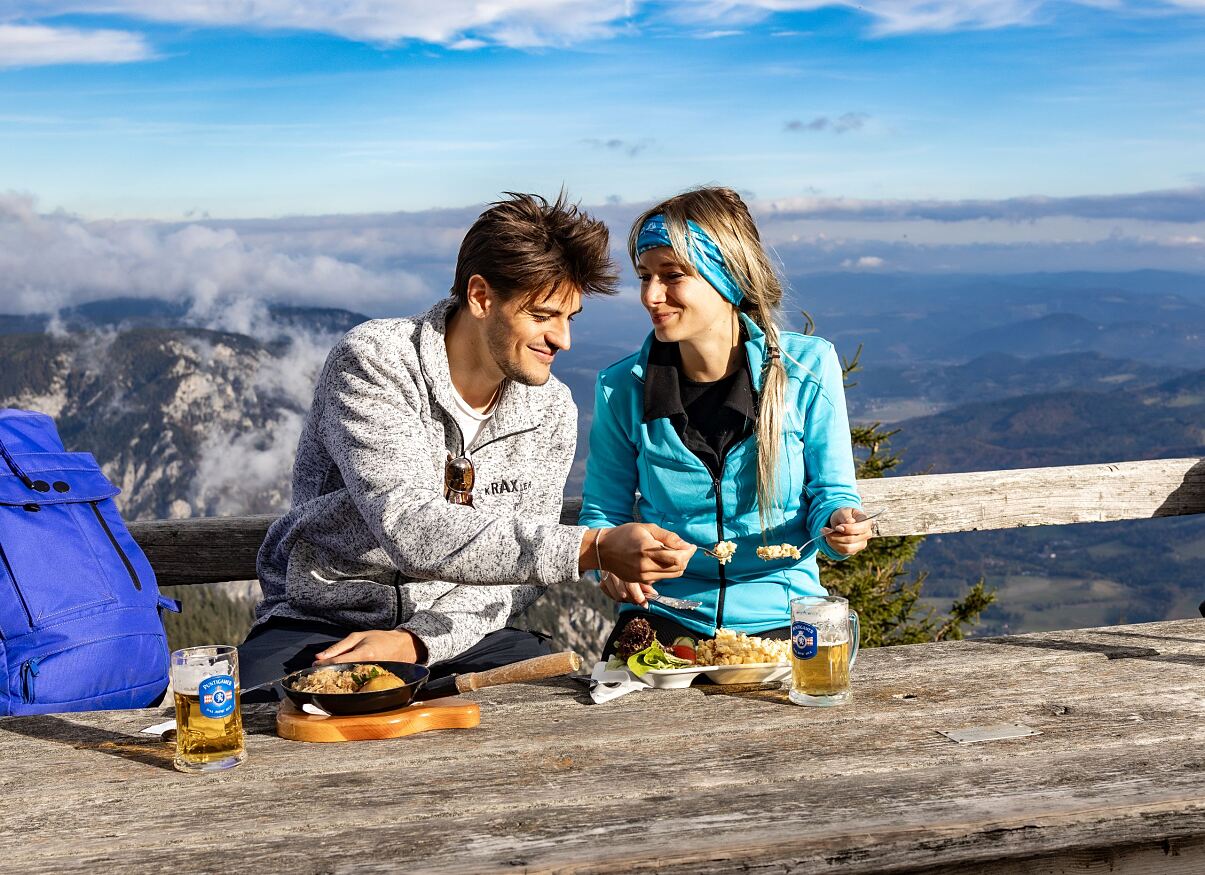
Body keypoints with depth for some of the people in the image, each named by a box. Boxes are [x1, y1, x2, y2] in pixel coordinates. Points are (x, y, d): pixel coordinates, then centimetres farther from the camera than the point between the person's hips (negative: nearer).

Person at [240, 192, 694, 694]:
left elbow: (516, 569, 1)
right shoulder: (373, 362, -16)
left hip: (450, 634, 5)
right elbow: (413, 531, -29)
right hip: (317, 622, -5)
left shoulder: (551, 412, 0)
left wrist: (414, 641, -18)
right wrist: (593, 549, -35)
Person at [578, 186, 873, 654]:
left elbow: (830, 492, 2)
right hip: (663, 616, 0)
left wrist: (838, 525, -20)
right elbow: (603, 510, 7)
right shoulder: (623, 388, -2)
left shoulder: (808, 368, -5)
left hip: (780, 615, 0)